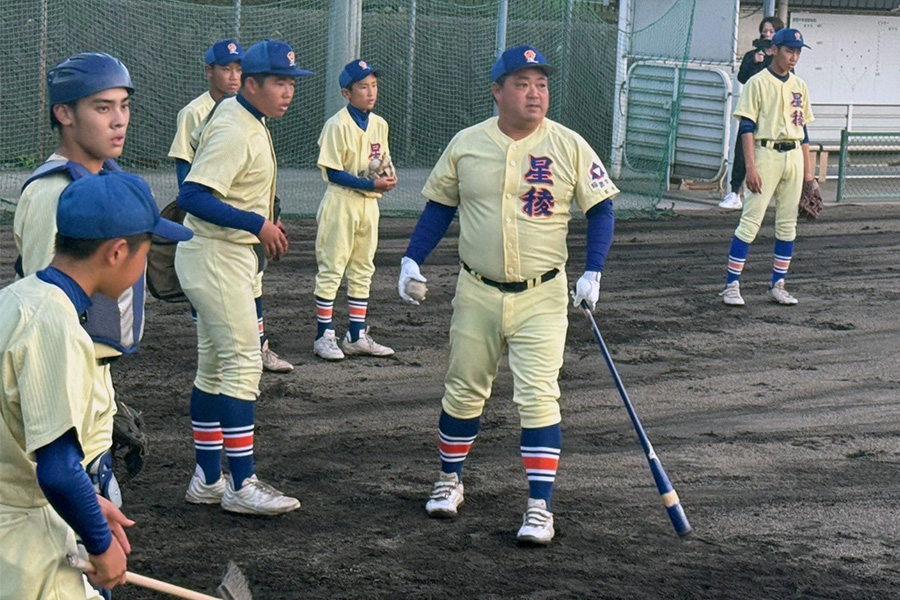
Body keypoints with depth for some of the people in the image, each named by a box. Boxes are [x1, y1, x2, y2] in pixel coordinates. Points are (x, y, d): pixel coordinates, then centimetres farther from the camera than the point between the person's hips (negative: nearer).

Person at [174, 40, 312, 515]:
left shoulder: (251, 124, 12)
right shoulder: (233, 131, -19)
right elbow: (192, 196, -28)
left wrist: (265, 226, 8)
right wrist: (256, 224, -26)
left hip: (230, 255, 11)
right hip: (217, 257, -11)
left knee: (215, 367, 13)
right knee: (242, 364, -9)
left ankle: (208, 480, 21)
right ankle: (241, 485, -5)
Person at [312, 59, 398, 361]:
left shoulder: (379, 124, 9)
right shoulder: (338, 125, -13)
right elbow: (333, 173, -15)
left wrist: (387, 179, -8)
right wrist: (371, 184, -23)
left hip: (369, 203, 7)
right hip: (341, 202, -7)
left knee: (362, 270, 12)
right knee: (331, 268, -2)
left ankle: (357, 337, 20)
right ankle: (324, 337, 4)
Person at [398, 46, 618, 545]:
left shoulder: (569, 146, -5)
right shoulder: (467, 144, 0)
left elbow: (600, 209, 0)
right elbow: (440, 206, 10)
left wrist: (592, 273, -11)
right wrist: (412, 259, 0)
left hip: (542, 297, -2)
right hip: (477, 293, 2)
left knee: (538, 398, -9)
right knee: (463, 391, 13)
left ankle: (540, 508, -6)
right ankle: (450, 480, 34)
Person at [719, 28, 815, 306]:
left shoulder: (799, 86, 13)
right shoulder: (758, 83, -4)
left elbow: (803, 127, 17)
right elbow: (747, 127, -8)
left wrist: (808, 168, 13)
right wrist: (750, 166, -17)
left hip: (794, 157, 6)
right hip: (766, 153, -6)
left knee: (788, 223, 7)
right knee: (750, 221, -9)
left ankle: (778, 285, 14)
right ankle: (732, 285, -7)